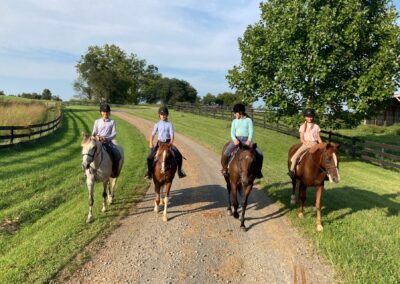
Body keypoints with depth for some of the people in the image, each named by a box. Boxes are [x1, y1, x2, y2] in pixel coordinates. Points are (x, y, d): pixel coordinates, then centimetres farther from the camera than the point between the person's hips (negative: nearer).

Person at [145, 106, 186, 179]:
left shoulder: (169, 124, 2)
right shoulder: (157, 124, 7)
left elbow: (172, 135, -5)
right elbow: (152, 135, 3)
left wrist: (171, 143, -21)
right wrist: (151, 143, -13)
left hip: (168, 143, -1)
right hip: (159, 143, 1)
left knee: (179, 155, -16)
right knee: (149, 157, -14)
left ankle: (179, 171, 2)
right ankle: (149, 172, 7)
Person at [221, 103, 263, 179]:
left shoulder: (248, 120, 8)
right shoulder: (234, 121, 15)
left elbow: (251, 131, -1)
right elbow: (232, 132, 6)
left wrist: (249, 140, -19)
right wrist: (234, 139, -15)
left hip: (246, 140, -1)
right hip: (236, 139, 1)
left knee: (259, 154, -20)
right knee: (226, 153, -24)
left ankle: (258, 170, -1)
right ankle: (224, 168, 0)